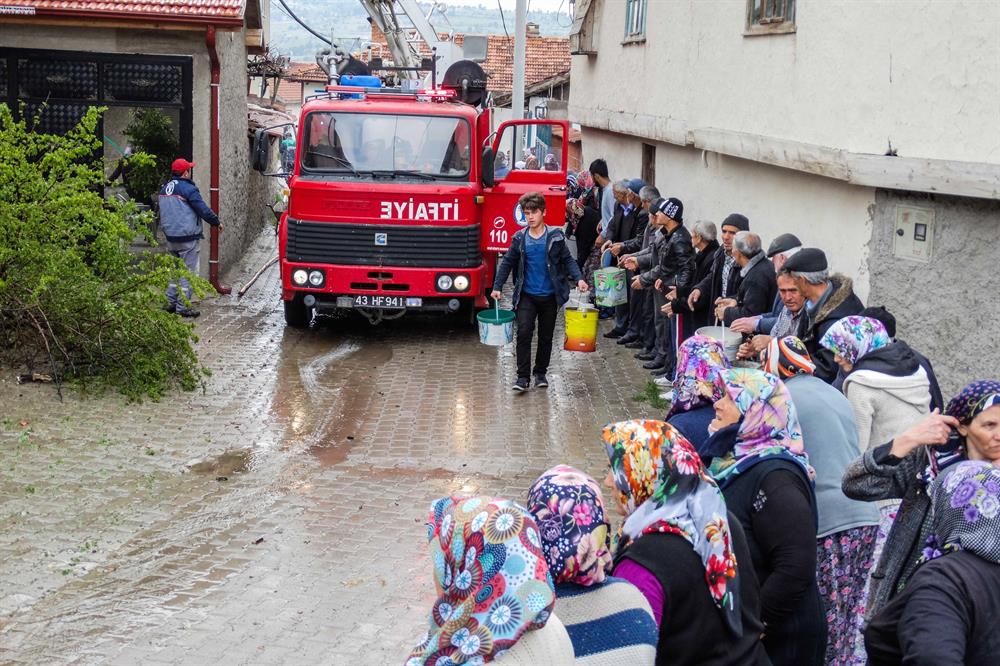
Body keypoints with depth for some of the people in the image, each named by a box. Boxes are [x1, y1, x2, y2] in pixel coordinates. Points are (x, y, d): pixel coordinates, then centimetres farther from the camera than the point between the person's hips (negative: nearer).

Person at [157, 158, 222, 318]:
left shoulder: (164, 189, 10)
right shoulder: (188, 189, -15)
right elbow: (203, 209, -15)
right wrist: (217, 222, -1)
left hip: (170, 237, 8)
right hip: (188, 237, -8)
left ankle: (171, 302, 19)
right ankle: (183, 306, -2)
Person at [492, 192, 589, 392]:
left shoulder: (555, 236, -2)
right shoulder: (519, 239, 1)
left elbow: (567, 260, 2)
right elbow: (507, 263, 9)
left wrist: (579, 278, -13)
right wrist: (497, 287, 4)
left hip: (550, 296, 0)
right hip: (527, 295, 0)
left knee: (546, 336, 9)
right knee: (524, 332, -13)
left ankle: (540, 373, 24)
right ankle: (523, 376, -10)